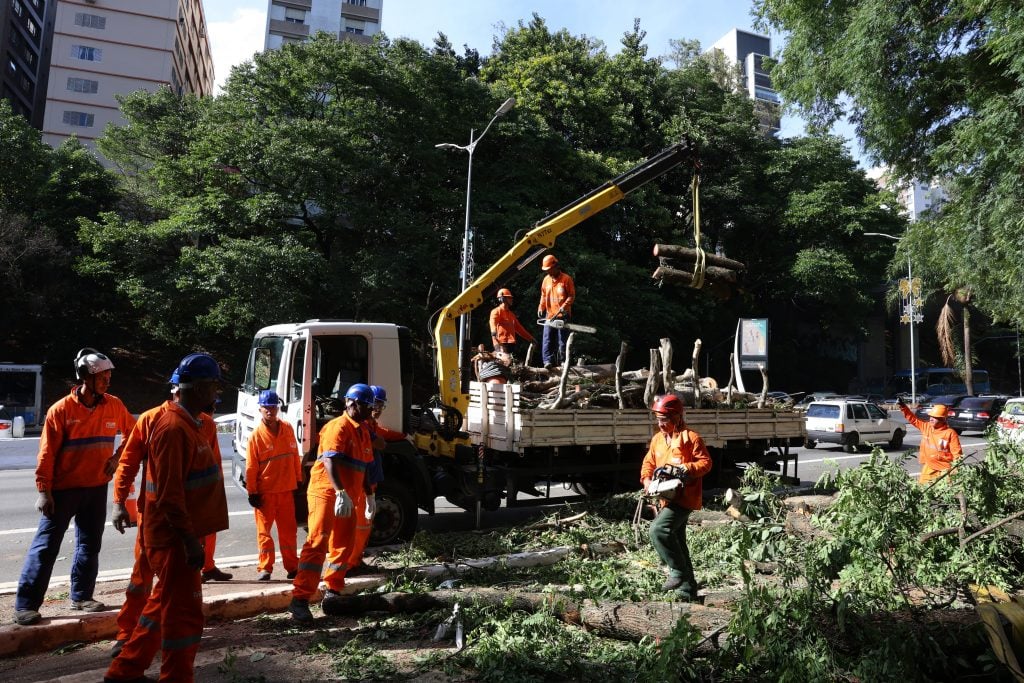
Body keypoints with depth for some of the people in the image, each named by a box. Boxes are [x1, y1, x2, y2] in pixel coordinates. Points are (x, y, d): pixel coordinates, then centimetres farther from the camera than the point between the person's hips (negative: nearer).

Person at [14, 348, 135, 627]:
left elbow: (133, 432, 13)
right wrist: (43, 491, -12)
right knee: (46, 545, 0)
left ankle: (81, 596, 26)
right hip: (64, 489, -5)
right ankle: (25, 604, 10)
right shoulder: (62, 410, -13)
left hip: (97, 488, 5)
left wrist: (117, 457, -1)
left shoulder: (114, 406, -1)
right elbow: (47, 453, -11)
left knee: (90, 545, 13)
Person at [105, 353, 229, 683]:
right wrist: (190, 540, -22)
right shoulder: (174, 427, -20)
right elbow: (169, 494, -24)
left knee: (164, 605, 21)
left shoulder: (189, 422, 11)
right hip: (174, 538, -10)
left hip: (180, 535, 10)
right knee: (185, 614, 0)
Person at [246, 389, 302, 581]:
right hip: (265, 492, -3)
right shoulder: (256, 435, -9)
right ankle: (265, 568, 15)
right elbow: (251, 467, -8)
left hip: (286, 490, 3)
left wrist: (299, 481, 9)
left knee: (288, 530, 11)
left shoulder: (288, 429, 1)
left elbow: (295, 457, 8)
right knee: (264, 531, 5)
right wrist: (252, 492, -9)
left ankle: (292, 567, 22)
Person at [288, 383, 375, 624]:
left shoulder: (364, 432, 15)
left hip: (348, 498, 9)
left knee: (344, 544, 13)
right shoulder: (338, 427, -12)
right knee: (318, 542, -13)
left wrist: (368, 496, 22)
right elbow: (329, 461, -24)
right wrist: (341, 492, -35)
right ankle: (299, 599, -12)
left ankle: (332, 592, 26)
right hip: (326, 492, -9)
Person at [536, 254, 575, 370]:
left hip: (563, 316, -4)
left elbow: (572, 296, -5)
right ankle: (548, 360, -7)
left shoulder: (566, 279, -4)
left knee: (562, 340, 1)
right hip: (549, 315, 4)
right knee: (548, 339, -5)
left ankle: (562, 361, 7)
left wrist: (564, 306, -19)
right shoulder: (546, 279, 12)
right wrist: (541, 308, 5)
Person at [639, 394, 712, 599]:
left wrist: (687, 469, -26)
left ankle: (678, 571, -7)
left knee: (659, 530, -22)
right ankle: (688, 587, 25)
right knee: (676, 541, 14)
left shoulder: (690, 437, -10)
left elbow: (705, 462, -11)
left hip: (685, 497, -9)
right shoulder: (657, 439, 12)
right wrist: (647, 479, -4)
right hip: (668, 498, 9)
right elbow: (649, 462, 14)